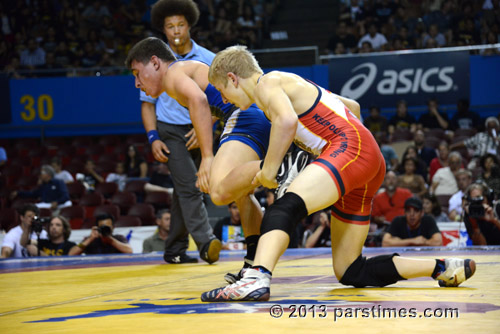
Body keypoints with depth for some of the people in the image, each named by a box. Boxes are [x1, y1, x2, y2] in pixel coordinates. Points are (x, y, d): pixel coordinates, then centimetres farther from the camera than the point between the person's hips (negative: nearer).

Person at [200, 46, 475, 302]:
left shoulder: (267, 83, 2)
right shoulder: (288, 83, 30)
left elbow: (287, 120, -21)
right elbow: (352, 106, 36)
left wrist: (269, 169, -12)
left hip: (350, 147, -10)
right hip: (371, 163, 10)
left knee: (285, 207, -30)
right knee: (350, 273, 11)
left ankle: (256, 279, -54)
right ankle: (443, 267, 12)